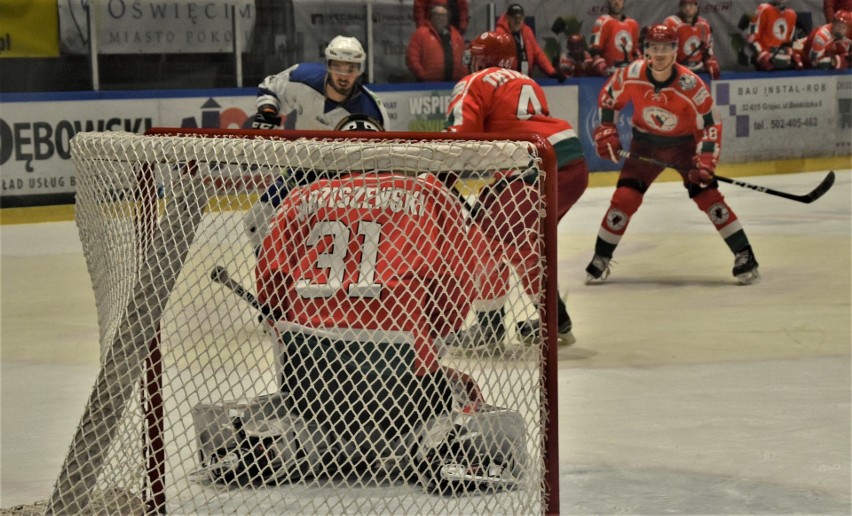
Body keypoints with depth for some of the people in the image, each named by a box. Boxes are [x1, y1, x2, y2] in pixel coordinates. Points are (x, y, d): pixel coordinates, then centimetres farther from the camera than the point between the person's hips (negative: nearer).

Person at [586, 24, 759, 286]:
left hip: (685, 144, -2)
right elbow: (608, 99, 0)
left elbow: (710, 122, -20)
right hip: (646, 145, 2)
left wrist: (705, 161, -27)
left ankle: (744, 256, -6)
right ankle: (601, 259, 8)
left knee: (707, 195, -14)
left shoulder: (690, 85, -27)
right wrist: (606, 133, -5)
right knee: (624, 198, -8)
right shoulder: (631, 76, -19)